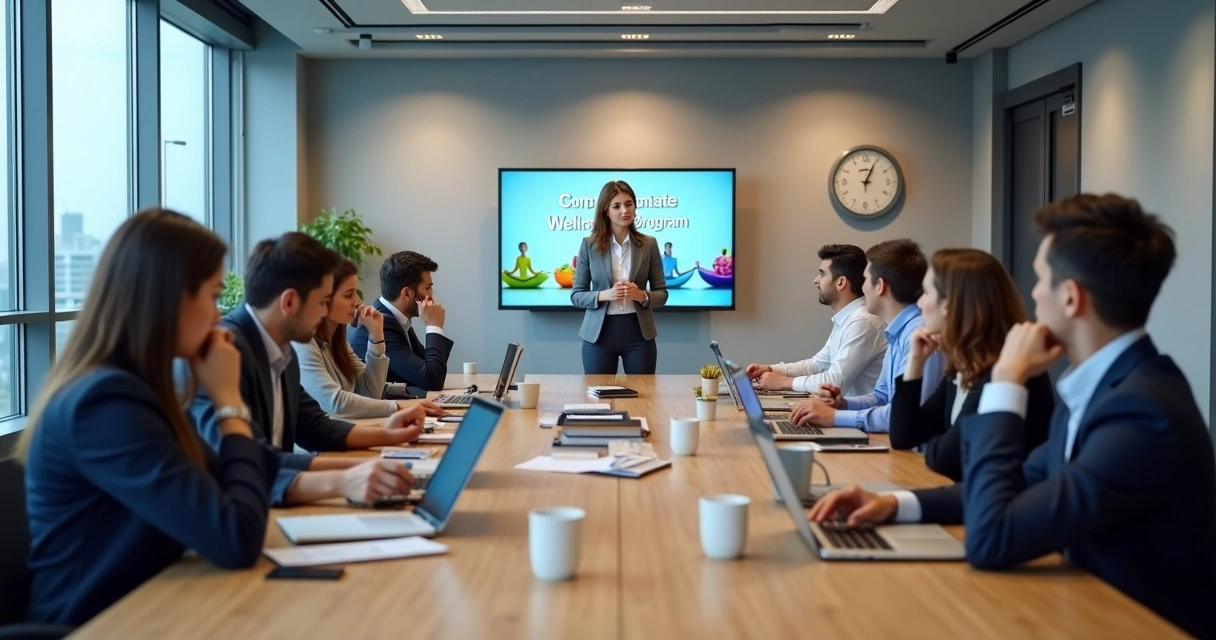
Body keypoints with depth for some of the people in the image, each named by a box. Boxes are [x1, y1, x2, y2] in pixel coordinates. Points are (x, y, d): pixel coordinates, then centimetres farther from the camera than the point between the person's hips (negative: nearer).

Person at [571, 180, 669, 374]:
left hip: (638, 332, 1)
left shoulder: (648, 244, 2)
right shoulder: (589, 245, -1)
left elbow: (661, 293, 4)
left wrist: (642, 295, -17)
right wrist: (604, 295, -17)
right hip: (599, 333, -1)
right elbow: (576, 295, 0)